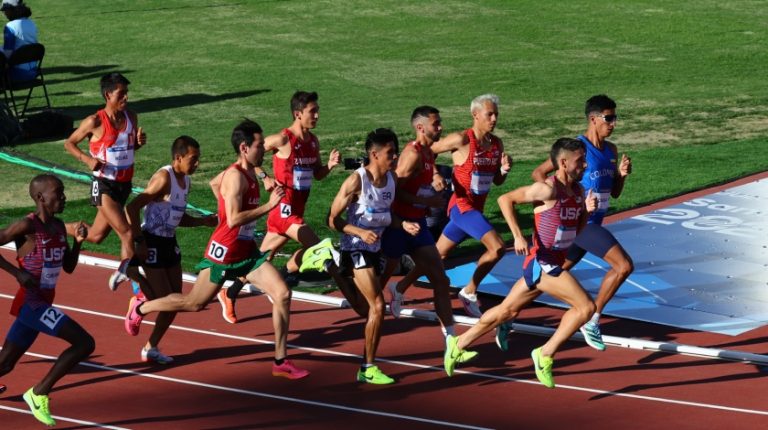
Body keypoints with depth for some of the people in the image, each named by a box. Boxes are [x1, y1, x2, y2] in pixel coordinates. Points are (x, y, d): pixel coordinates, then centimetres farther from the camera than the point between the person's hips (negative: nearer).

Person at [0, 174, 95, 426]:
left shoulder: (58, 226, 10)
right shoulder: (27, 226, -15)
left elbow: (69, 267, 16)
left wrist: (78, 242, 0)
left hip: (42, 304, 8)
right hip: (30, 303, -8)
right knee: (84, 343, -14)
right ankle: (39, 393, -5)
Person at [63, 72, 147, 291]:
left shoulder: (131, 118, 3)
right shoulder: (95, 122, -13)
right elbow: (69, 143, -2)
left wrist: (140, 141, -5)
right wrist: (87, 159, -19)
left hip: (124, 184, 7)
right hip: (104, 185, -7)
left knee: (96, 236, 16)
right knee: (127, 234, -18)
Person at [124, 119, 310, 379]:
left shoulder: (250, 173, 8)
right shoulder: (235, 176, -21)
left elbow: (217, 182, 27)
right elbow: (233, 220, -30)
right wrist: (269, 206, -29)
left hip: (247, 251, 8)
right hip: (224, 253, -8)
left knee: (283, 294, -6)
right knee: (194, 303, 7)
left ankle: (281, 361, -1)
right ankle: (140, 308, 31)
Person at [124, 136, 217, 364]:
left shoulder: (185, 180, 9)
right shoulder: (164, 178, -19)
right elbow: (132, 208, -24)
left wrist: (202, 221, 7)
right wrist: (139, 241, -24)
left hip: (170, 243, 9)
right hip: (152, 243, -9)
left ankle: (151, 348, 19)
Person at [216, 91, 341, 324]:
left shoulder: (313, 141, 9)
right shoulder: (282, 140, -15)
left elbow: (317, 174, 19)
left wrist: (330, 165, -2)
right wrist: (264, 177, -22)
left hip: (297, 211, 8)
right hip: (284, 208, -7)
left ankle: (229, 295, 25)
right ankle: (283, 278, -2)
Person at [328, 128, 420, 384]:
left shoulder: (392, 180, 1)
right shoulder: (356, 181, -19)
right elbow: (333, 220, -16)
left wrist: (403, 225, -4)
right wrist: (361, 232, -29)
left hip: (375, 248, 8)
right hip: (356, 250, -8)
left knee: (372, 307, 14)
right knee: (378, 306, -16)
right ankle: (368, 368, -8)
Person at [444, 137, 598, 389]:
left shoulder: (577, 190, 8)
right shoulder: (548, 189, -17)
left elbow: (577, 228, 18)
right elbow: (505, 199, -14)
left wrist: (587, 210, -3)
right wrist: (517, 236, -22)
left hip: (555, 263, 9)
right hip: (542, 263, -9)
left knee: (508, 311, 19)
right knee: (586, 306, -16)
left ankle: (459, 344, 32)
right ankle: (546, 355, -7)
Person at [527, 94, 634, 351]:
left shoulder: (611, 150, 11)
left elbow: (614, 193, 17)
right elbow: (538, 173, -10)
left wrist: (622, 174, -3)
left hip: (593, 223, 9)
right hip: (579, 222, -9)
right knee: (624, 265, -17)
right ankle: (592, 321, -8)